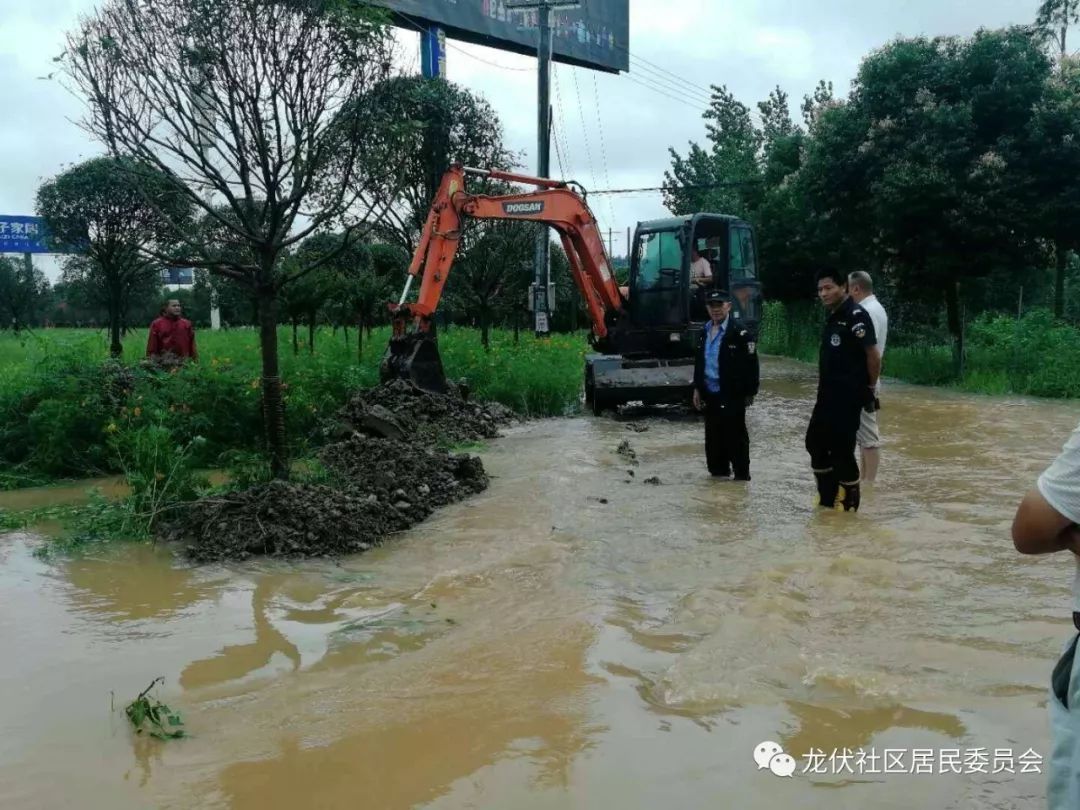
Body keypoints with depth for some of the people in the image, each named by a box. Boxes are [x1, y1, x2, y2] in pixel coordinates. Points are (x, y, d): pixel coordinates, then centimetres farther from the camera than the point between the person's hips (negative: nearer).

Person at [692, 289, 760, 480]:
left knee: (736, 437, 0)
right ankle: (718, 472, 25)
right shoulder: (705, 331, 12)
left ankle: (741, 477, 9)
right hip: (710, 395, 7)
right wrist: (697, 388, 15)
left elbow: (751, 364, -12)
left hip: (732, 395, -7)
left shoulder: (739, 332, -12)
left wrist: (750, 392, -13)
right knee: (713, 437, 13)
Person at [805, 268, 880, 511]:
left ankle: (848, 500, 12)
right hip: (827, 394, 9)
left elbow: (873, 354, -17)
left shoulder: (856, 315, -15)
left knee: (841, 447, -4)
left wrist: (871, 387, -9)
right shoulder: (832, 316, 13)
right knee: (815, 441, 13)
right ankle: (826, 495, 26)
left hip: (848, 395, -9)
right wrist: (823, 384, 16)